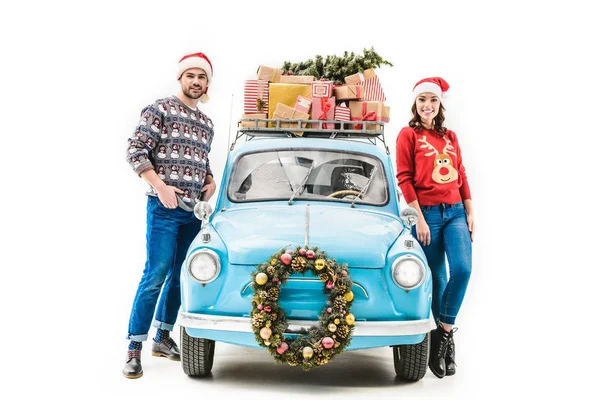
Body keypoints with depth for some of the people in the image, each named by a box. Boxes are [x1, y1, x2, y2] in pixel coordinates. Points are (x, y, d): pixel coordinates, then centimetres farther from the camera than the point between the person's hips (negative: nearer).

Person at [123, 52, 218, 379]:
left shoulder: (206, 123, 15)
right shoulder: (160, 110, -3)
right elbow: (136, 151, -9)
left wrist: (210, 181, 5)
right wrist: (160, 186, -18)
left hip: (194, 211, 7)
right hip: (164, 208, -6)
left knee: (180, 275, 9)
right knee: (156, 274, -11)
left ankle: (163, 337, 21)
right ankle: (134, 348, -7)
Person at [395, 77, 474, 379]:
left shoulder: (450, 137, 14)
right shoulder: (408, 135, 0)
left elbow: (461, 176, 14)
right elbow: (404, 178, -6)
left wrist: (470, 213, 7)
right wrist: (419, 218, -11)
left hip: (456, 211, 4)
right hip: (427, 213, -4)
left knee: (462, 269, -14)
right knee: (436, 278, 2)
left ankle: (445, 330, 2)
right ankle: (444, 337, 16)